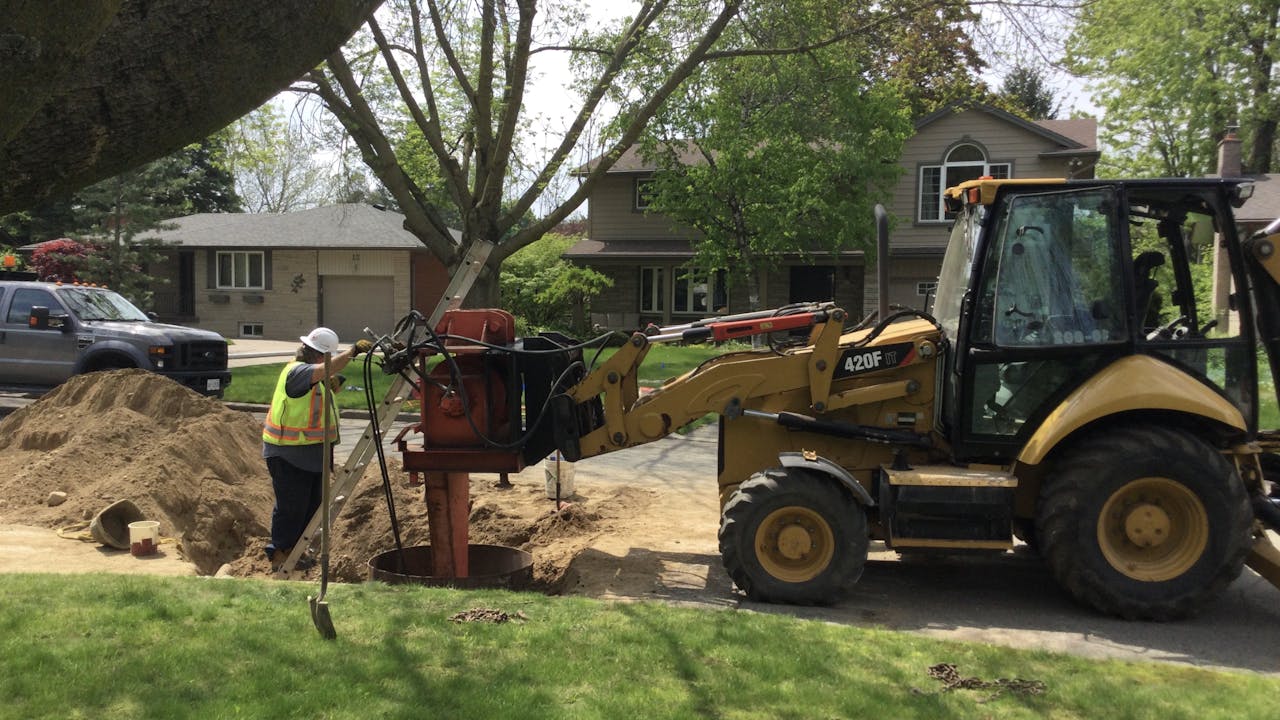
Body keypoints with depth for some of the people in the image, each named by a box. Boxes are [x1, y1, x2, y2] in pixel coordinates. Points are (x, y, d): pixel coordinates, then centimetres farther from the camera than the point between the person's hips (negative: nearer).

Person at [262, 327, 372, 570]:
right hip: (289, 454, -11)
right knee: (291, 507, -4)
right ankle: (279, 556, 6)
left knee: (311, 504, 15)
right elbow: (327, 369, -36)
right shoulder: (297, 371, -18)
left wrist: (330, 387, 3)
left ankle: (292, 552, 26)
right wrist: (352, 351, -37)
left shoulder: (311, 375, 15)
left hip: (309, 454, 11)